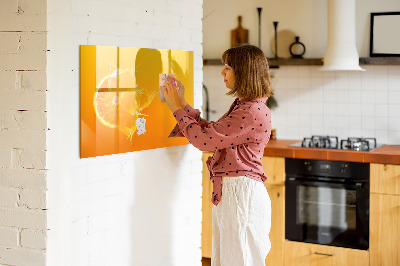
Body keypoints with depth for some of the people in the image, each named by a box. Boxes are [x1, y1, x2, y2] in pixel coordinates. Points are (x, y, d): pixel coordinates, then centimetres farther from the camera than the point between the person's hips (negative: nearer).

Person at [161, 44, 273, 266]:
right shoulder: (242, 106, 14)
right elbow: (211, 132, 17)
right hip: (228, 192, 10)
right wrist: (182, 104, 14)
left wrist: (177, 108, -6)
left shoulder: (253, 112, -19)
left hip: (241, 193, -10)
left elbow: (204, 139, -18)